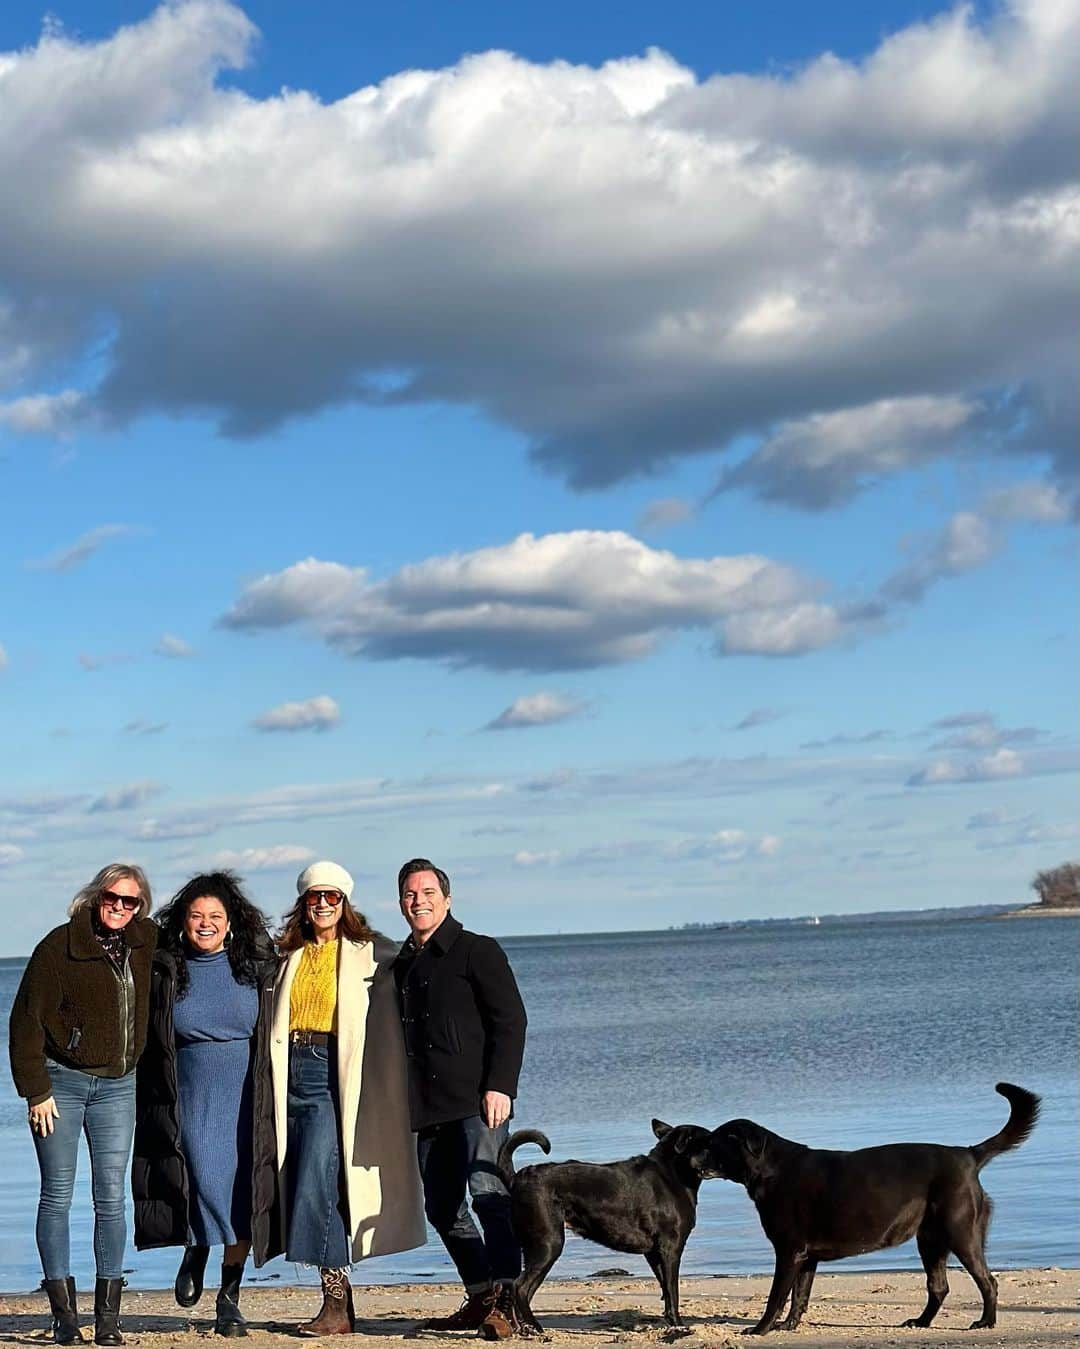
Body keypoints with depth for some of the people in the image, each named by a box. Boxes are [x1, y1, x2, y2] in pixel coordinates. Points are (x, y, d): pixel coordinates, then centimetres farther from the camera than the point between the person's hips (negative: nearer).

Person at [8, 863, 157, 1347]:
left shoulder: (144, 943, 4)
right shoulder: (60, 946, -10)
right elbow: (27, 1020, -9)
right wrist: (36, 1090, -12)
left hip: (117, 1085, 4)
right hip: (62, 1080, -4)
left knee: (111, 1198, 0)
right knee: (58, 1195, -1)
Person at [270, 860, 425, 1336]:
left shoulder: (368, 954, 1)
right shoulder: (291, 958, 15)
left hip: (334, 1076, -5)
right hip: (292, 1075, 5)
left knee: (315, 1188, -15)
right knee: (298, 1187, 2)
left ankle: (336, 1304, -10)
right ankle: (340, 1304, 8)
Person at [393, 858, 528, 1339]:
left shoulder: (477, 951, 0)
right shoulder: (402, 965, 19)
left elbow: (510, 1021, -7)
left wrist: (500, 1085, -17)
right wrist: (405, 1104, 15)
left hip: (478, 1100, -7)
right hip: (429, 1109, 7)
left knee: (487, 1190, -19)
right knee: (442, 1208, 9)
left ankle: (504, 1302, -18)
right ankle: (481, 1299, 19)